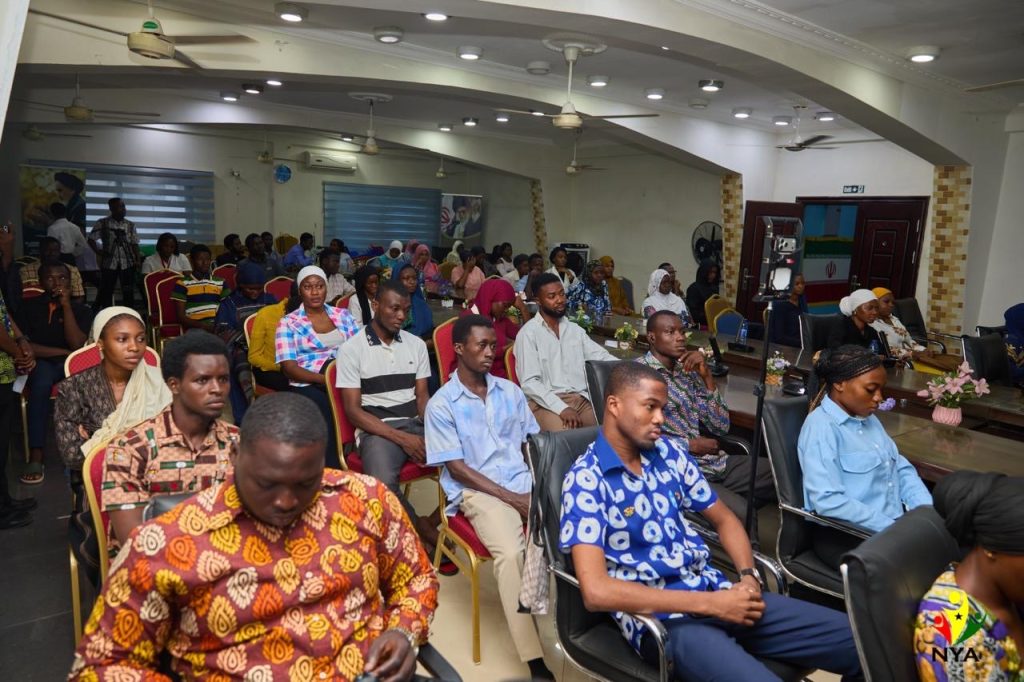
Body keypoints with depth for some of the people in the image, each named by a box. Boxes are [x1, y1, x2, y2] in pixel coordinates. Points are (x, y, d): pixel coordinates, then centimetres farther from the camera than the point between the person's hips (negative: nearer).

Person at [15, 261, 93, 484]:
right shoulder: (29, 307, 8)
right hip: (40, 364, 0)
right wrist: (62, 352, -8)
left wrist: (66, 305, -8)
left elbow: (77, 345, -8)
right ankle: (36, 457, -38)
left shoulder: (82, 310, 9)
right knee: (42, 379, -38)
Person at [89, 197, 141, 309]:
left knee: (128, 292, 2)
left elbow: (134, 244, 8)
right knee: (106, 291, 5)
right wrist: (98, 252, -6)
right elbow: (91, 239, 5)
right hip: (109, 263, -1)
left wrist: (138, 260, -2)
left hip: (127, 263, 1)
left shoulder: (130, 225, 7)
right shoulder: (102, 223, 1)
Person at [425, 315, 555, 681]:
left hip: (525, 483, 5)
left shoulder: (510, 391, 14)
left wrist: (540, 485, -4)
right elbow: (457, 468, -6)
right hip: (477, 491, -4)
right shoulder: (441, 404, -2)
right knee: (510, 553, -32)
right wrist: (511, 497, -13)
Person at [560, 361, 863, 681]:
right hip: (661, 620, -7)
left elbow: (723, 518, 18)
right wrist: (710, 604, -21)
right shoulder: (586, 480, -14)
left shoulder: (669, 453, 8)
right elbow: (596, 591, -23)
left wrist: (749, 577, -4)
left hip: (714, 592, 7)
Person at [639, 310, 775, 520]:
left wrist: (706, 375, -2)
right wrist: (691, 445, -13)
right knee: (742, 515, -26)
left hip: (715, 462, 8)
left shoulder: (688, 371, 13)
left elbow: (721, 427, 8)